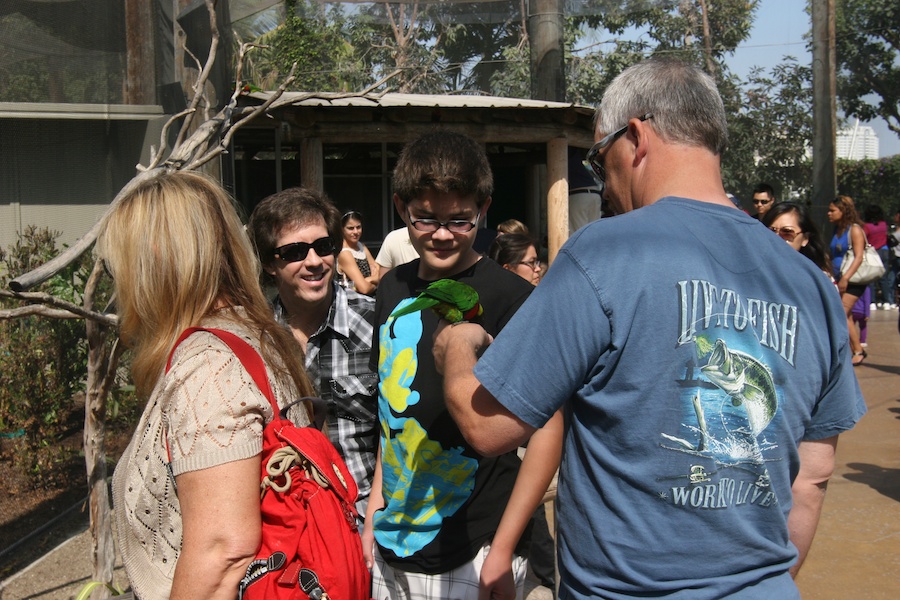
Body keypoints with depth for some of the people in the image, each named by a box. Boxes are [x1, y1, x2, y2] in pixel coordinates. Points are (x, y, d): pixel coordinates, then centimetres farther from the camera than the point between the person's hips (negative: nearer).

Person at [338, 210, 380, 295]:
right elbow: (364, 288, -20)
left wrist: (370, 279, -11)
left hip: (372, 295, 8)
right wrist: (375, 282, -2)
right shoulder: (344, 254, -12)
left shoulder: (362, 246, 10)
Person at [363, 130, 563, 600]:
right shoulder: (394, 289, 3)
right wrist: (373, 514, 10)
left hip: (472, 557, -5)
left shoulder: (509, 297, -15)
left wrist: (501, 552, -15)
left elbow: (548, 429, -14)